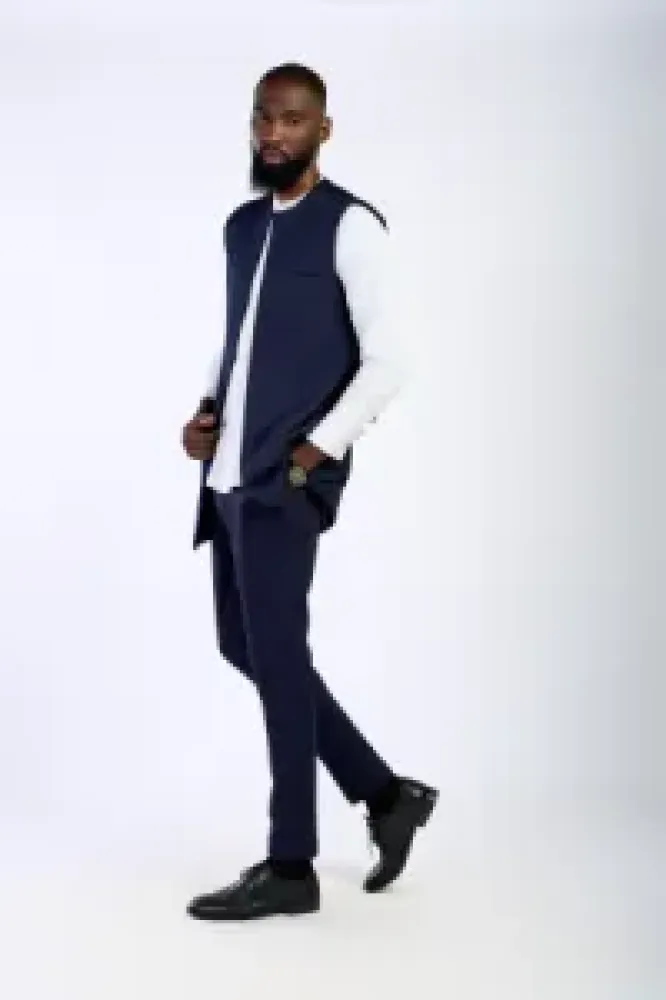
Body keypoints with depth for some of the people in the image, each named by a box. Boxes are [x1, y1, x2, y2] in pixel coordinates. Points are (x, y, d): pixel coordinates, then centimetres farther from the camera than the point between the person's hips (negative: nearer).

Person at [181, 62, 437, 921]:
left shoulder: (351, 226, -7)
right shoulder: (241, 226, 16)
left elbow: (385, 363, -12)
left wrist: (314, 451, -16)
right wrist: (205, 411, 8)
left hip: (285, 480, -8)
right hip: (229, 476, 8)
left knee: (276, 658, -4)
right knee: (245, 648, 12)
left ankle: (290, 867, 7)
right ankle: (386, 794, 25)